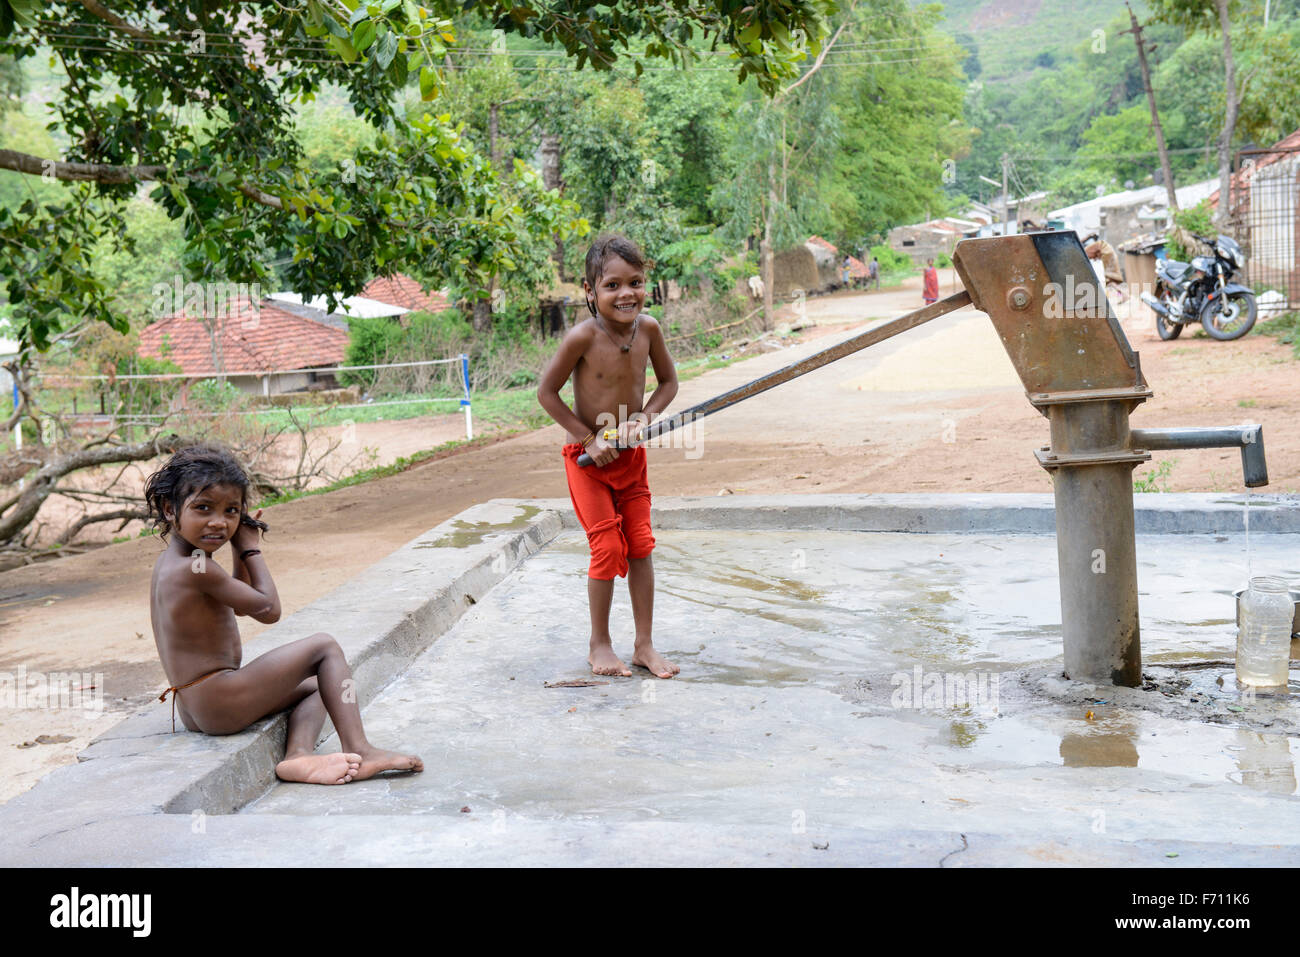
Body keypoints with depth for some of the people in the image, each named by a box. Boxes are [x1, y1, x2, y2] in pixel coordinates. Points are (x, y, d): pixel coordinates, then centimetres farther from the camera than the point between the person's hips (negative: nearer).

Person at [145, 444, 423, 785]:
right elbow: (269, 609, -11)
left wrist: (241, 550, 12)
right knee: (325, 647, -1)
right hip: (218, 707, -10)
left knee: (315, 688, 24)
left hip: (193, 711, 10)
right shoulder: (197, 569, -21)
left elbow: (240, 602, 24)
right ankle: (358, 750, -9)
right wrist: (250, 548, 0)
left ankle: (298, 755, -4)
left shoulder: (168, 562, 12)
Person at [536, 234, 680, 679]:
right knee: (608, 548, -5)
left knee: (641, 546, 5)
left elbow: (668, 381, 6)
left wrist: (643, 418, -12)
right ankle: (599, 644, 13)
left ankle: (644, 644, 16)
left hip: (631, 456, 4)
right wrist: (588, 438, -15)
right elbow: (546, 391, -13)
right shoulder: (583, 336, -22)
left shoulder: (648, 328, -9)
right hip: (589, 458, -4)